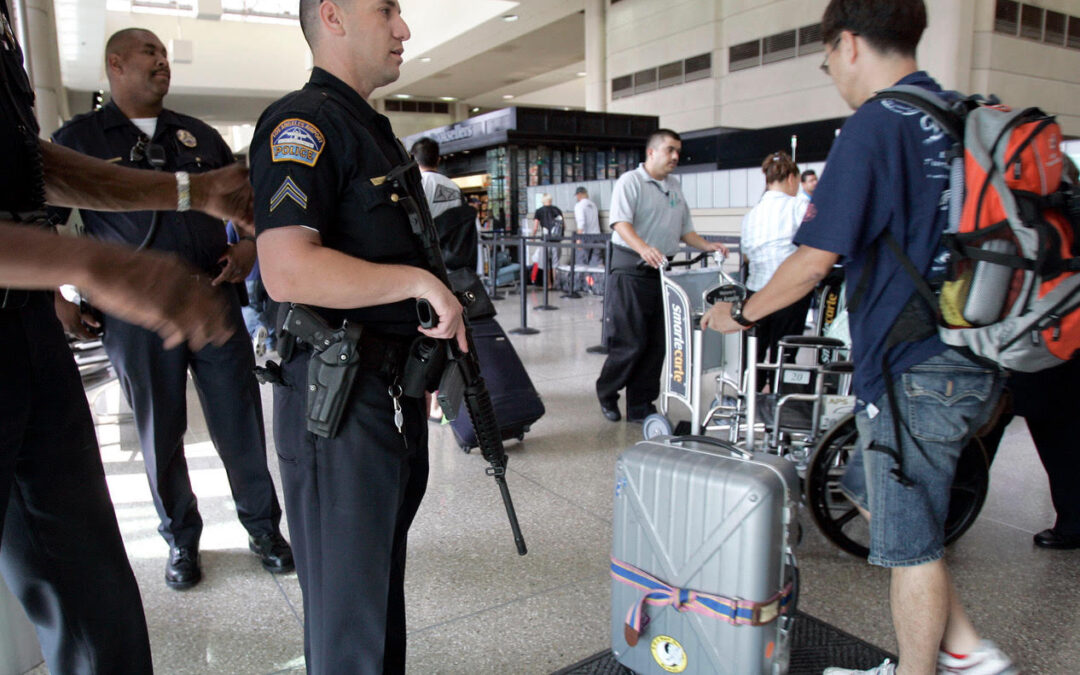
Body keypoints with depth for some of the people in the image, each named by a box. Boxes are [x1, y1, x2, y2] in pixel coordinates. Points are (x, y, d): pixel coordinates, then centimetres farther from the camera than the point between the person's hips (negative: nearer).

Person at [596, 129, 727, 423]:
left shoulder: (674, 186, 19)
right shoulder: (630, 181, -5)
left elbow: (684, 229, 23)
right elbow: (621, 223, -20)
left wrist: (707, 246, 5)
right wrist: (643, 248, -37)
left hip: (661, 270, 7)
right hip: (631, 270, -7)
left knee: (656, 343, 6)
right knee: (631, 342, -6)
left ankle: (640, 406, 15)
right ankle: (606, 393, 17)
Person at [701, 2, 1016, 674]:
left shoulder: (874, 126, -15)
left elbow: (813, 261, -17)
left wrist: (741, 314, -2)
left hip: (915, 371, -9)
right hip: (974, 362, 9)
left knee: (909, 539, 7)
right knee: (869, 489, 22)